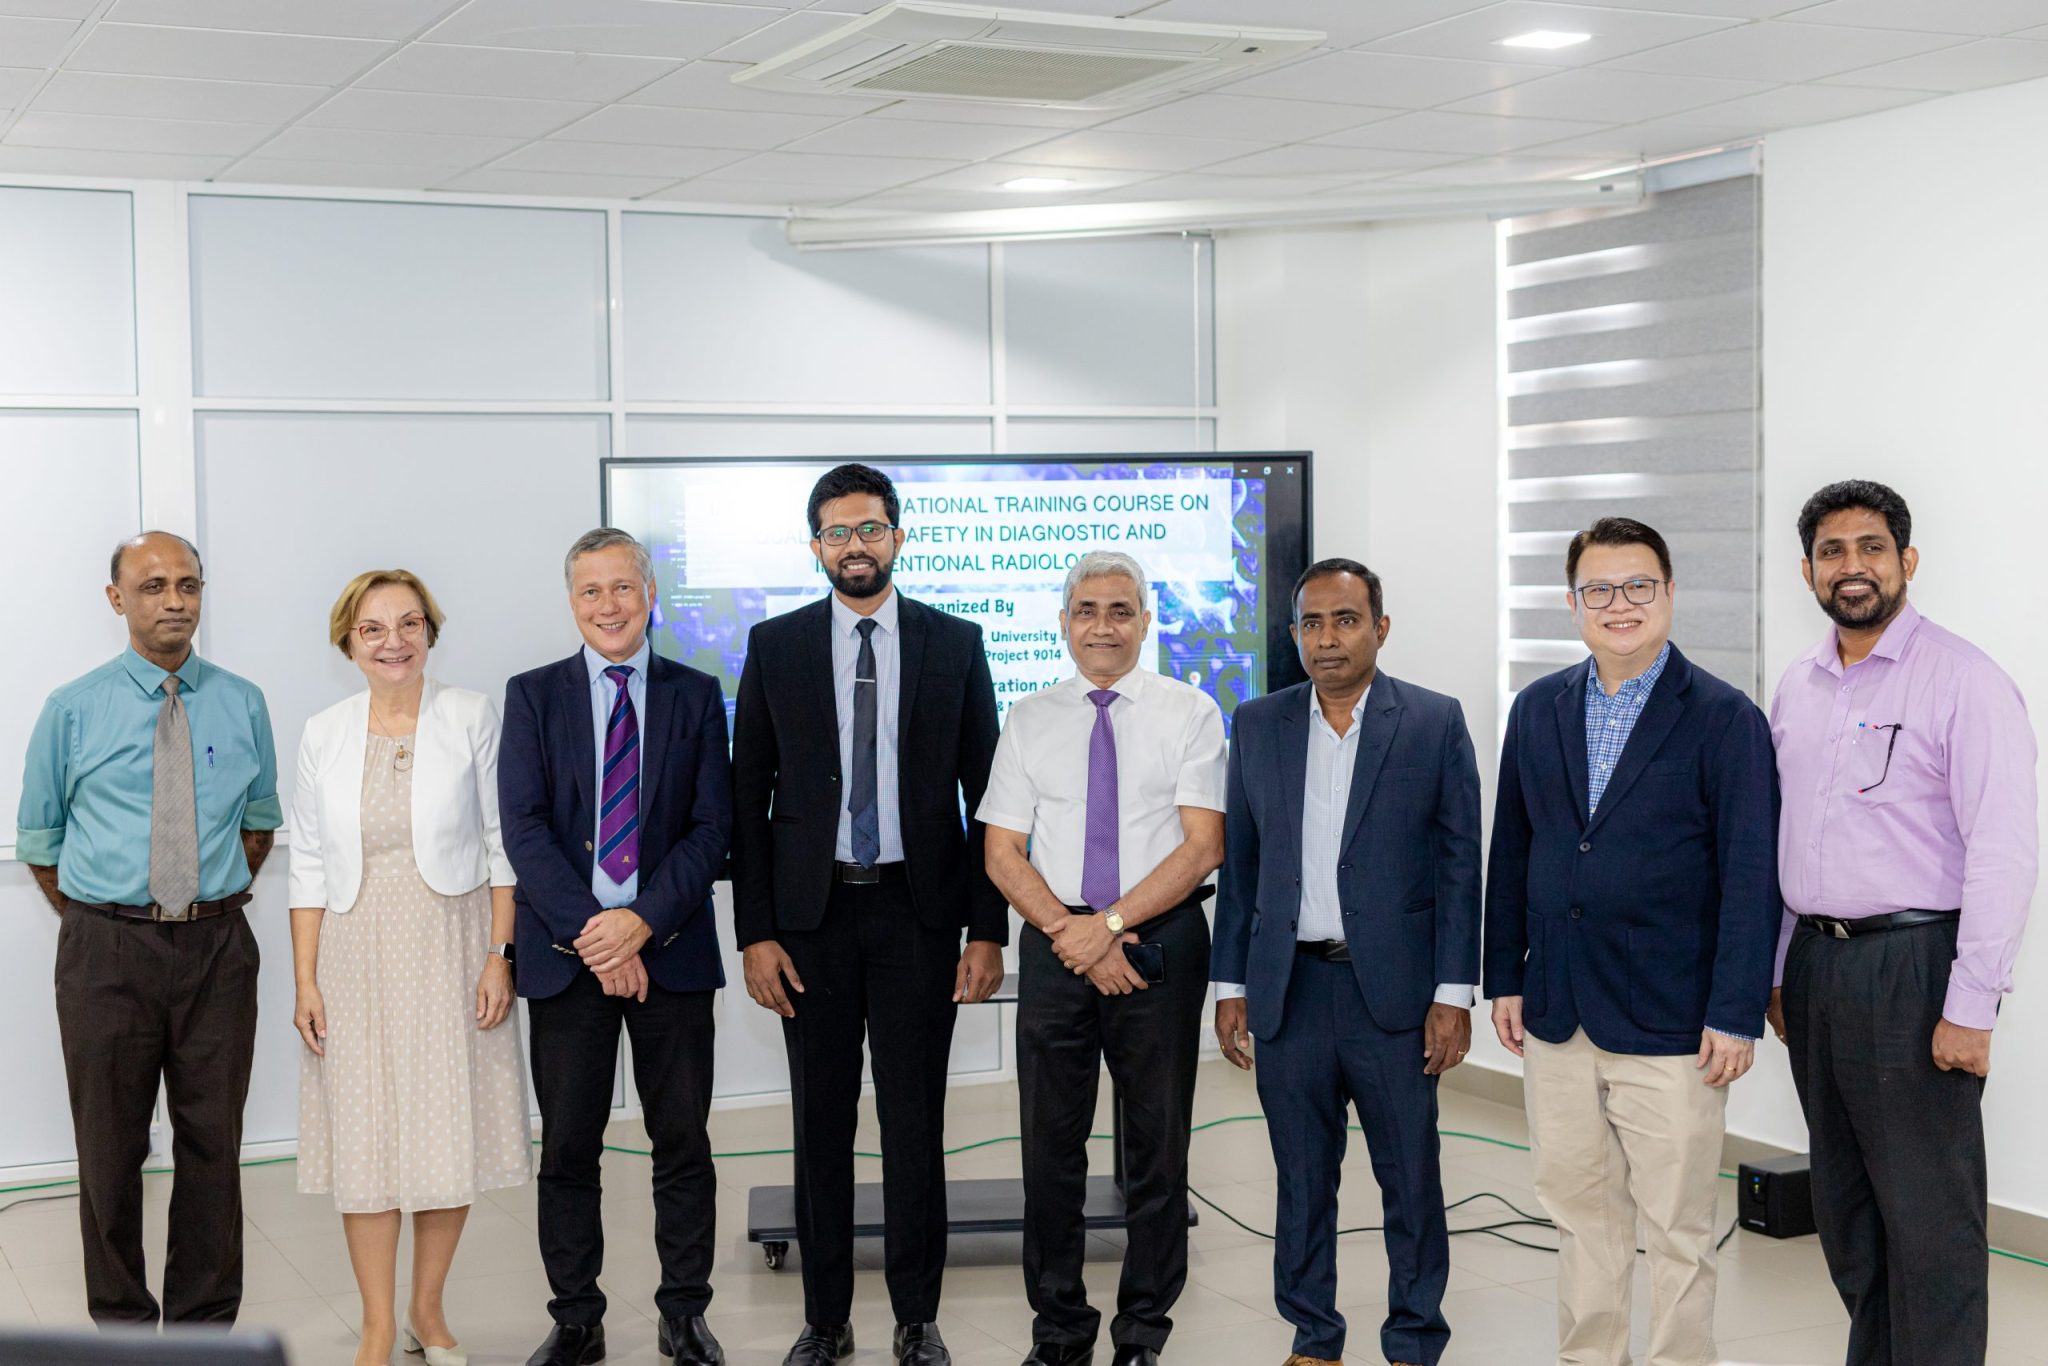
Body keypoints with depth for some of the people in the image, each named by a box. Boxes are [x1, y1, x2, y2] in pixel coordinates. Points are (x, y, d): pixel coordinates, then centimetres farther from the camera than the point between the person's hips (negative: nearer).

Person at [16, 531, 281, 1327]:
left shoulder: (242, 706, 4)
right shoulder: (73, 710, -1)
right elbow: (39, 841, 7)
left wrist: (220, 899, 12)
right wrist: (95, 924, 9)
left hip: (217, 945, 2)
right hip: (107, 952, -1)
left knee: (213, 1145, 9)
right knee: (110, 1148, 7)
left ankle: (205, 1325, 22)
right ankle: (121, 1326, 21)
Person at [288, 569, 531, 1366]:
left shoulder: (471, 718, -1)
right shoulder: (324, 735, 5)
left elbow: (502, 845, 0)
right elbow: (309, 867, 6)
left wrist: (499, 955, -7)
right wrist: (306, 980, 1)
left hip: (451, 948, -1)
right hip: (356, 953, 1)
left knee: (451, 1132, 3)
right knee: (364, 1137, 2)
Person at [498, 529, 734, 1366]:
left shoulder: (696, 696, 6)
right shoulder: (533, 697, 6)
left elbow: (711, 827, 0)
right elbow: (524, 829, -3)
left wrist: (642, 921, -13)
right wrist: (589, 934, -13)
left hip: (671, 951, 0)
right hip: (566, 953, 0)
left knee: (683, 1143, 6)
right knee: (567, 1149, 5)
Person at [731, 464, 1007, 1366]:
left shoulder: (955, 644, 3)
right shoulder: (775, 646, 4)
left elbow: (985, 792, 3)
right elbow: (749, 797, 4)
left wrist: (988, 929, -3)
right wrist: (754, 933, -3)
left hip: (918, 912, 0)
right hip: (812, 916, 1)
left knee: (915, 1121, 4)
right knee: (821, 1121, 7)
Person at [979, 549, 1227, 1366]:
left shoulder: (1190, 713, 1)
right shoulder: (1029, 723, 8)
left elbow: (1203, 846, -7)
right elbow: (1002, 854, 3)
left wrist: (1112, 923, -15)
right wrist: (1074, 935, -11)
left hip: (1160, 941, -2)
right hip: (1055, 945, 2)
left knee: (1157, 1142, 6)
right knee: (1051, 1143, 6)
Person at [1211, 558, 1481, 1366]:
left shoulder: (1434, 723, 0)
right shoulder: (1258, 726, 8)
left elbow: (1459, 864, -2)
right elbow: (1240, 866, 10)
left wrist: (1454, 994, -7)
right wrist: (1230, 986, 6)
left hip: (1393, 988, -2)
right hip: (1289, 989, 2)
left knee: (1410, 1177, 5)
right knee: (1302, 1178, 10)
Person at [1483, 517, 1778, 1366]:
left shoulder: (1724, 719, -6)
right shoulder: (1537, 709, 8)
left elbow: (1751, 877, -9)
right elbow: (1510, 853, 13)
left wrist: (1736, 1015, -13)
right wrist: (1505, 978, 9)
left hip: (1670, 1026, -4)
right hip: (1556, 1017, 5)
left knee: (1677, 1233, 4)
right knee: (1582, 1218, 14)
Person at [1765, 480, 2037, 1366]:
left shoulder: (1963, 681, -10)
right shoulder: (1796, 689, 11)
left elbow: (2006, 851, -14)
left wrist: (1971, 1006, -18)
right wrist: (1777, 975, 14)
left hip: (1912, 966, -7)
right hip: (1815, 965, 7)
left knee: (1929, 1217, -1)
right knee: (1845, 1207, 16)